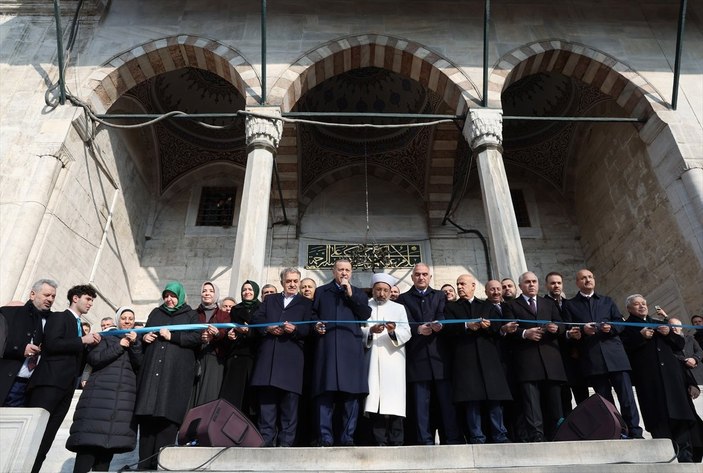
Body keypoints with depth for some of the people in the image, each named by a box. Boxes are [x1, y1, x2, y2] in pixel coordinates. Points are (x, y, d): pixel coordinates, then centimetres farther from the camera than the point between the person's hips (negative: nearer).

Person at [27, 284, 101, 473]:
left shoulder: (79, 325, 24)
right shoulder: (58, 317, 2)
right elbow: (52, 344, -14)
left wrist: (91, 343, 5)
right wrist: (83, 340, -9)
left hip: (66, 386, 8)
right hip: (49, 382, -8)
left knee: (45, 440, 3)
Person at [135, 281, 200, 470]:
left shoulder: (191, 315, 11)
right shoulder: (156, 313, 23)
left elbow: (196, 338, -1)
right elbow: (145, 333, 24)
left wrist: (172, 336, -10)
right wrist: (144, 338, 2)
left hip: (176, 372, -3)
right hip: (153, 370, 4)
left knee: (167, 413, -12)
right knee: (147, 414, -5)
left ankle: (162, 463, -9)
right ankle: (145, 463, -1)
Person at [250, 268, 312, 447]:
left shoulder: (306, 303, 14)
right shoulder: (270, 300, 23)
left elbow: (309, 328, 2)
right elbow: (256, 319, 12)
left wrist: (295, 329, -17)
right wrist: (268, 327, -7)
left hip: (291, 357, -2)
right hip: (268, 356, 2)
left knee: (289, 402, -2)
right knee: (266, 399, 1)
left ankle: (285, 442, 4)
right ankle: (266, 441, 8)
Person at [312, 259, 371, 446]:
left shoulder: (358, 293, 20)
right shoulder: (321, 291, 21)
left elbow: (366, 315, 5)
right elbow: (313, 313, 15)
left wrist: (351, 295, 0)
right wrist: (316, 325, -5)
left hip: (351, 348, 1)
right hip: (327, 346, 0)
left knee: (351, 392, -3)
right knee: (325, 391, -6)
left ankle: (347, 439, 4)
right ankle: (326, 439, -3)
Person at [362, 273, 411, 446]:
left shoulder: (399, 308, 16)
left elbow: (406, 333, 3)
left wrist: (393, 331, -16)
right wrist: (370, 331, -16)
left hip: (393, 359, 0)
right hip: (372, 360, 0)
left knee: (393, 401, -6)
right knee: (374, 400, -6)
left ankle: (396, 442, -1)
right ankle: (380, 441, 0)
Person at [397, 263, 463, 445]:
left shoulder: (440, 296, 18)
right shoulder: (404, 298, 14)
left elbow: (443, 316, 1)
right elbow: (406, 322, 0)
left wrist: (438, 324, -22)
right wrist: (418, 328, -21)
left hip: (440, 355, 1)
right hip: (417, 357, -1)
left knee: (447, 401, 0)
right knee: (420, 404, 0)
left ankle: (454, 440, 5)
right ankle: (425, 442, 4)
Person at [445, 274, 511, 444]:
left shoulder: (487, 306, 22)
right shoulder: (451, 307, 16)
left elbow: (499, 328, 11)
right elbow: (449, 328, -1)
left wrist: (488, 325, -9)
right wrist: (467, 326, -14)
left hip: (488, 357, 2)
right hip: (465, 358, -1)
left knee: (495, 398, -2)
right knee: (471, 399, -5)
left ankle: (500, 437, 6)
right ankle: (477, 438, 0)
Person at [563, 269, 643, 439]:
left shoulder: (607, 301, 19)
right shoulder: (570, 305, 11)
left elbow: (620, 322, 14)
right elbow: (569, 332, 5)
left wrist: (611, 328, -7)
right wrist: (583, 330, -15)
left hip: (614, 353, 2)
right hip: (591, 359, -1)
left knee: (627, 396, -3)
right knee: (605, 400, 4)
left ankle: (635, 433, 4)